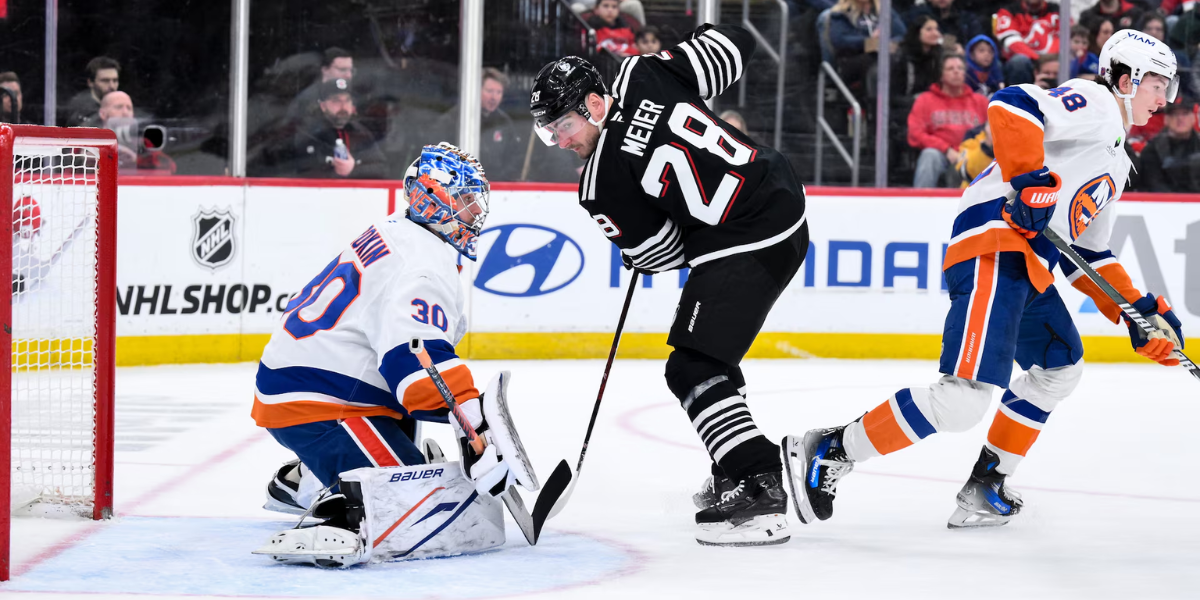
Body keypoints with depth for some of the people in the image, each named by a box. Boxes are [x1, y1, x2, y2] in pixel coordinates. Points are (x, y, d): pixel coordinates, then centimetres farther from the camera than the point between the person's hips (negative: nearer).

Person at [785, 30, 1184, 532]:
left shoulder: (1115, 163, 30)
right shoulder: (1093, 102, 0)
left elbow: (1088, 253, 31)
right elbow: (1011, 106, -17)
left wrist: (1140, 310, 22)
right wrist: (1029, 180, -24)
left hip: (1030, 266, 11)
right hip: (993, 247, -11)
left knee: (1060, 367, 25)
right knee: (966, 398, -21)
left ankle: (985, 488, 26)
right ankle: (827, 452, -15)